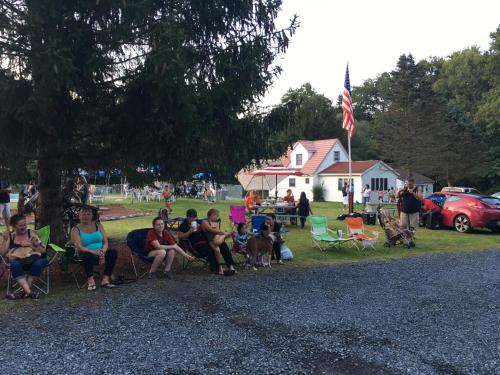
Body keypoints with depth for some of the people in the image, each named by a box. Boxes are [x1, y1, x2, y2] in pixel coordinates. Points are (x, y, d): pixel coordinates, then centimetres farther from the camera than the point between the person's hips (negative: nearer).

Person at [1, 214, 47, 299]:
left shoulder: (32, 233, 11)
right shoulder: (10, 236, 15)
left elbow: (43, 251, 5)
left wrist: (30, 244, -7)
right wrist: (6, 239, -3)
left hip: (33, 259, 0)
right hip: (19, 261, 1)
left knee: (39, 263, -36)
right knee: (14, 264, -35)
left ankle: (24, 290, -26)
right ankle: (29, 291, -41)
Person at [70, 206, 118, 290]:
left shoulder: (98, 225, 13)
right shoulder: (75, 229, 2)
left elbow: (105, 242, 6)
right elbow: (79, 247, -11)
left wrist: (103, 251, -16)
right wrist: (93, 252, -27)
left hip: (100, 254, 3)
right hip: (88, 254, -3)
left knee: (113, 252, -26)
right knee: (87, 255, -38)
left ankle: (105, 279, -27)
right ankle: (90, 280, -19)